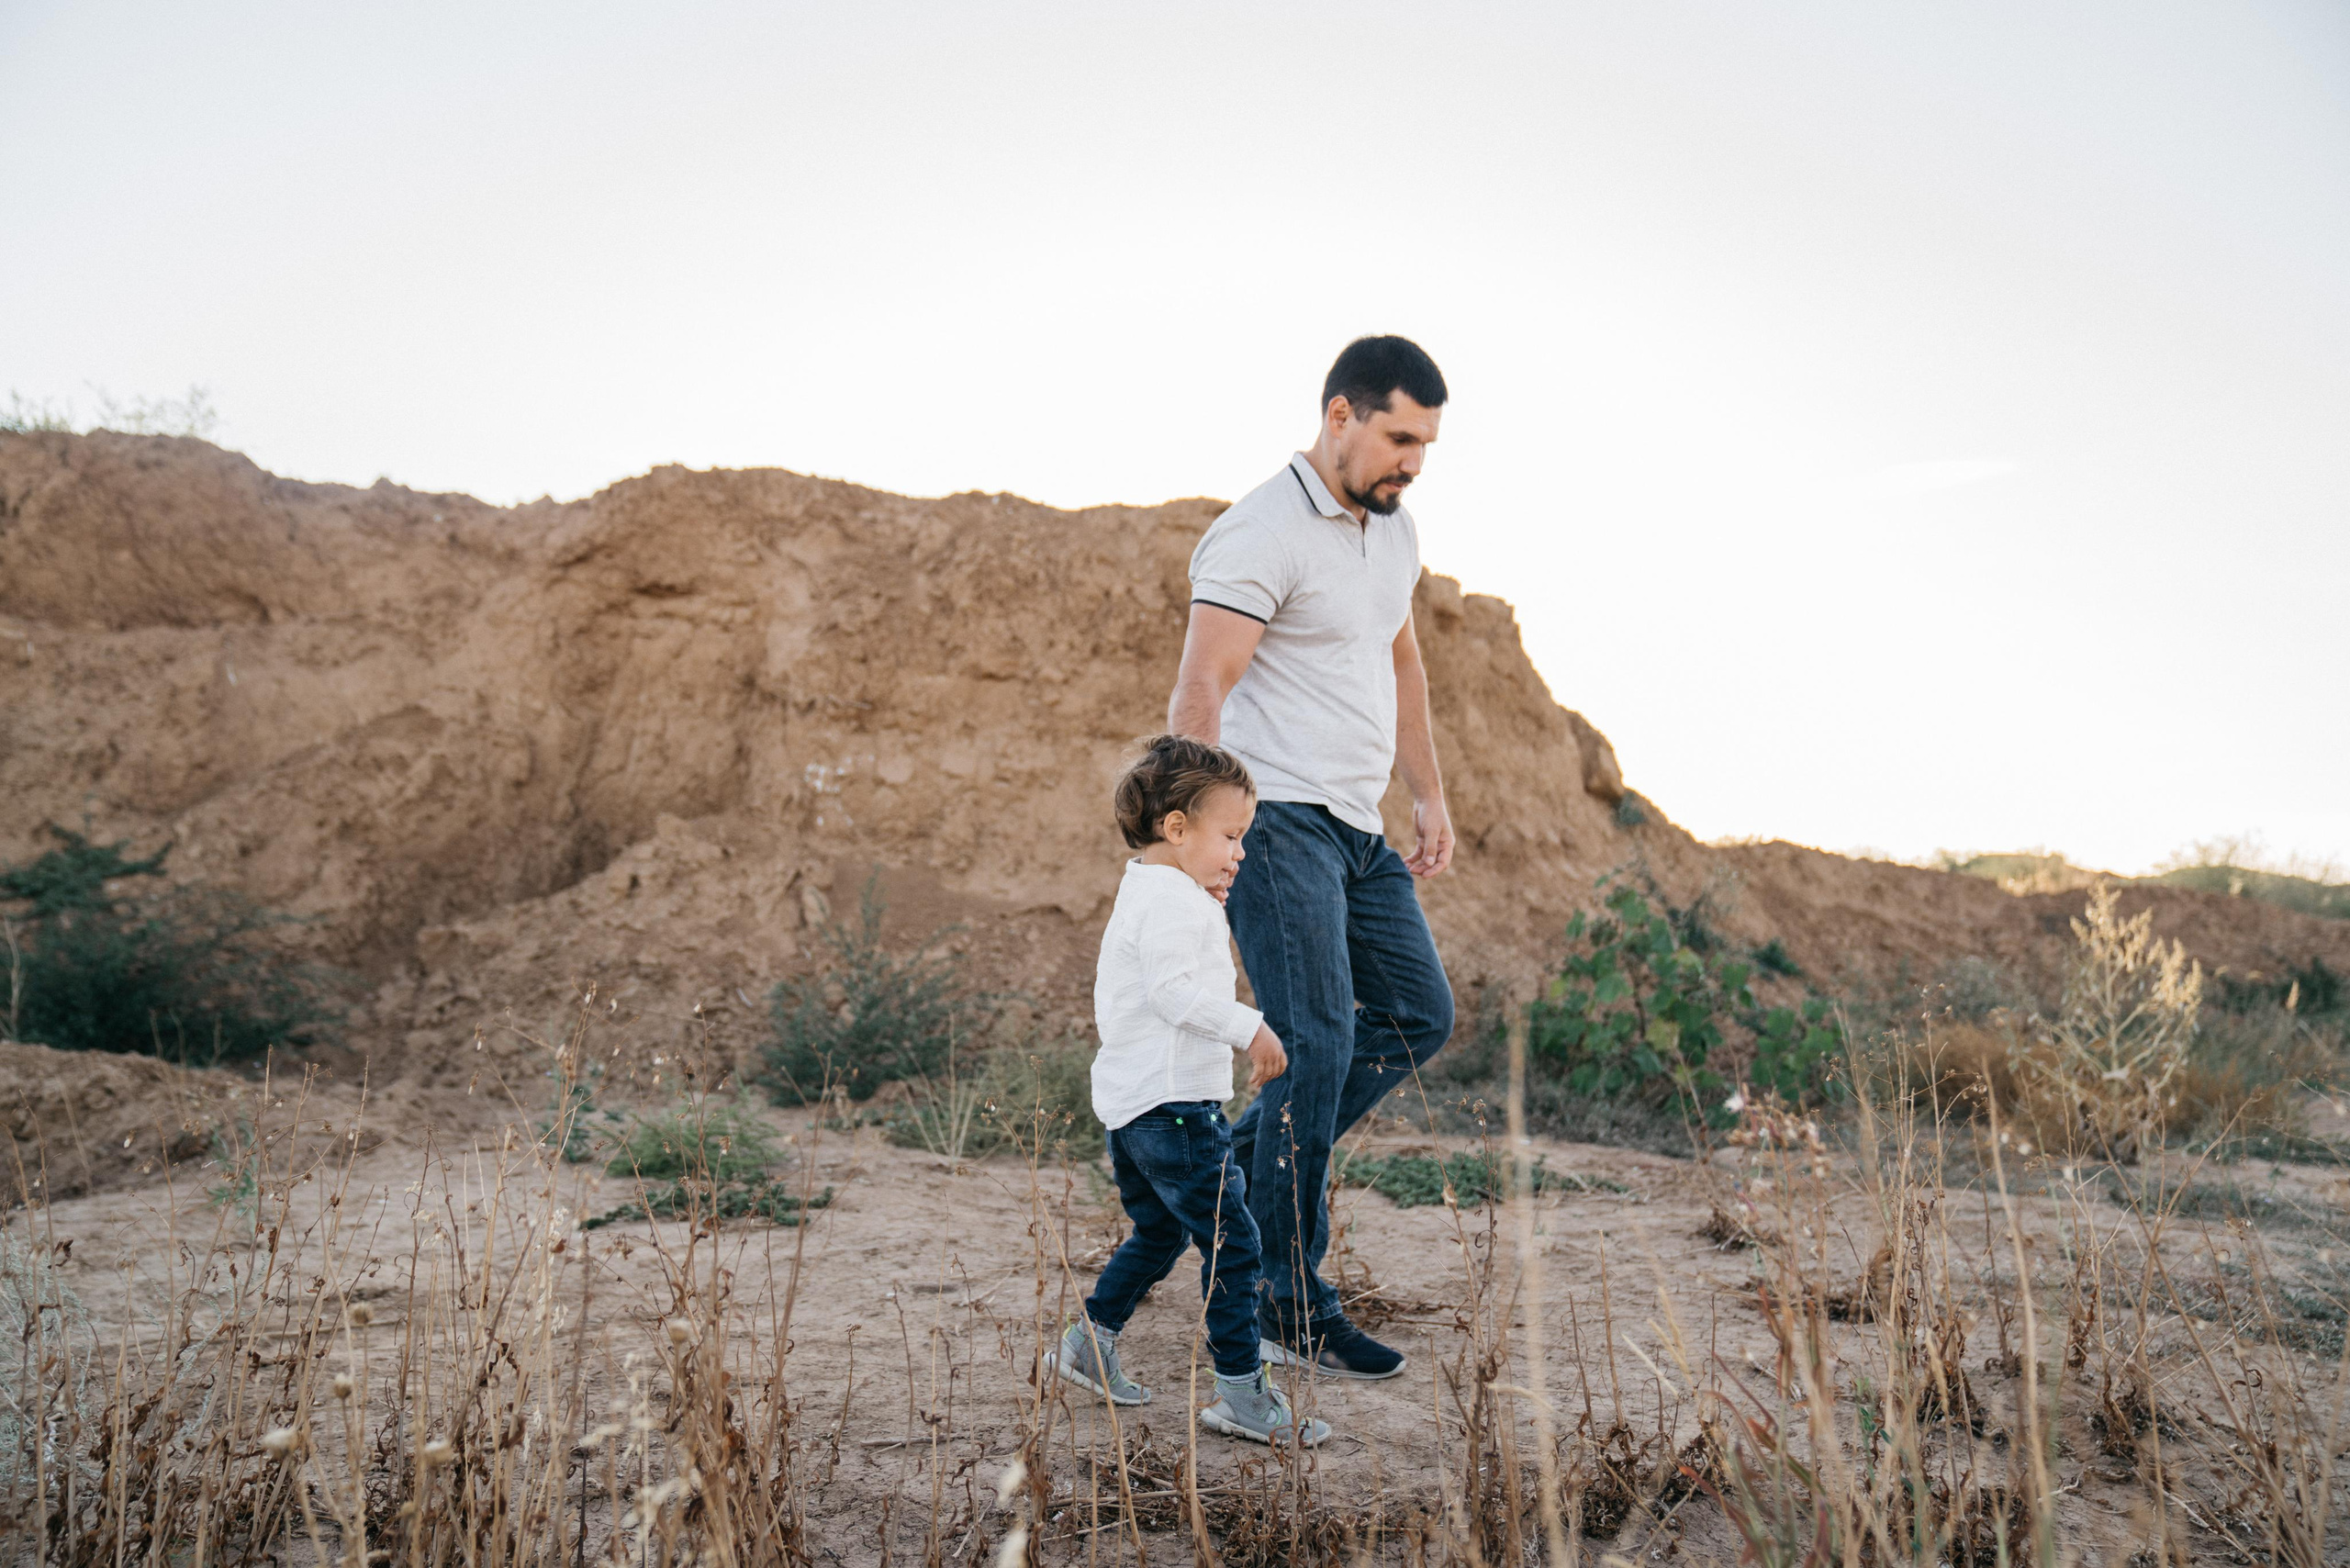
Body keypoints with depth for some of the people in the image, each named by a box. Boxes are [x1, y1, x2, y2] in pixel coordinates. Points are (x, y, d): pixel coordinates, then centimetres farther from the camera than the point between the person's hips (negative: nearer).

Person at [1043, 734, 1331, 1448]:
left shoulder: (1139, 894, 19)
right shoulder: (1173, 899, -15)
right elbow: (1174, 987, -25)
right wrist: (1249, 1027, -22)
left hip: (1129, 1099, 11)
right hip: (1170, 1101, -11)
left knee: (1159, 1232, 23)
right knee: (1230, 1239, -7)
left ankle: (1088, 1342, 30)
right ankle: (1243, 1394, -3)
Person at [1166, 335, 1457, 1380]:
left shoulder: (1394, 529, 15)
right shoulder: (1260, 536, -13)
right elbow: (1199, 691, -20)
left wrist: (1430, 798, 21)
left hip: (1356, 826, 9)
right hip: (1278, 816, -9)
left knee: (1418, 1014, 9)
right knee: (1318, 1040, -11)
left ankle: (1244, 1164, 19)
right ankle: (1291, 1308, -2)